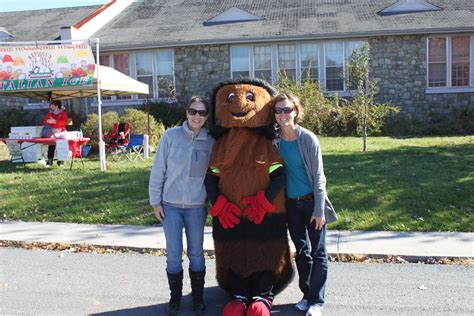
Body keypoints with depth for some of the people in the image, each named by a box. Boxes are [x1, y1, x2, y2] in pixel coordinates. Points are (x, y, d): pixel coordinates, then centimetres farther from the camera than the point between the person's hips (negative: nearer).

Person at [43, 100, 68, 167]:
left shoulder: (63, 112, 4)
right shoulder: (50, 113, 17)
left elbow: (64, 122, -10)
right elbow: (45, 121, 13)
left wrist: (55, 121, -18)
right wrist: (49, 121, -9)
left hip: (60, 133, -3)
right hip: (52, 133, 3)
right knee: (51, 148, -6)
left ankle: (60, 162, 1)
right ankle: (49, 162, -5)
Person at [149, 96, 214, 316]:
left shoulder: (210, 142, 0)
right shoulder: (171, 135, -6)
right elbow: (158, 170, -3)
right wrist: (155, 201, -3)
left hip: (197, 207, 1)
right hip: (170, 205, -1)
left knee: (196, 254, 12)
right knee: (173, 255, 7)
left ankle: (198, 298, 28)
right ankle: (175, 298, 26)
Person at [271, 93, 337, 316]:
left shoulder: (308, 139, -11)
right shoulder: (274, 140, -1)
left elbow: (318, 176, -11)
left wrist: (319, 209, -14)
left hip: (311, 201, -4)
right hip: (291, 203, 4)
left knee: (318, 252, 3)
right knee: (301, 251, 15)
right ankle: (307, 293, 28)